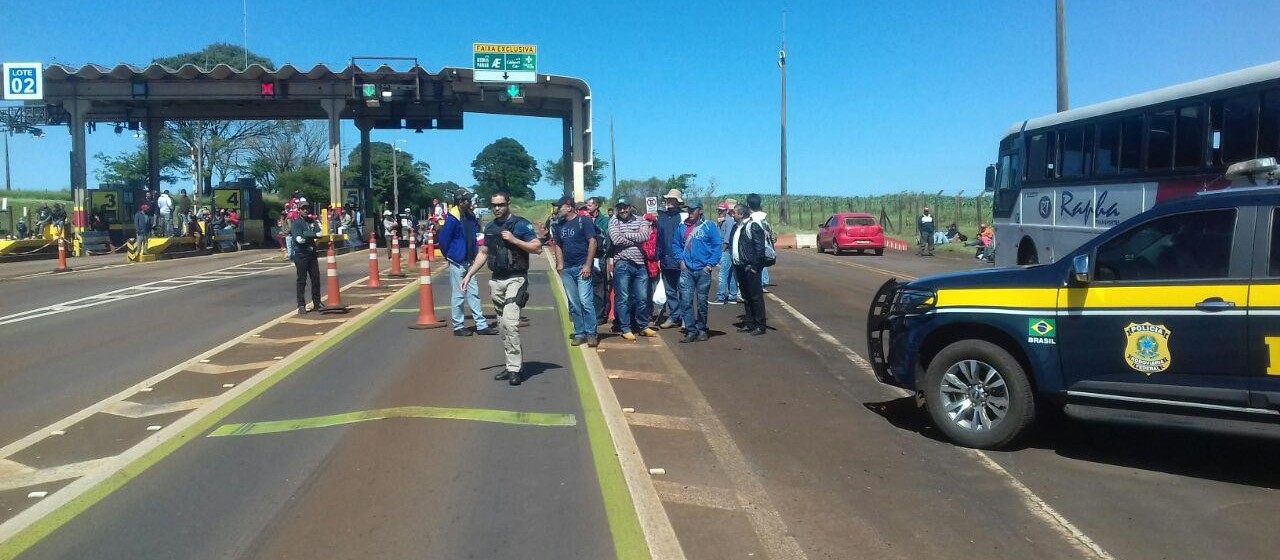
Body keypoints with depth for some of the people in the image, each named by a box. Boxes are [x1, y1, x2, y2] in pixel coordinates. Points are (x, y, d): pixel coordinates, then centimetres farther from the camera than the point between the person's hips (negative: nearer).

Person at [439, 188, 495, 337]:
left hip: (469, 262, 7)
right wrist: (449, 256, -2)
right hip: (457, 263, -7)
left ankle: (481, 325, 15)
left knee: (474, 293, 10)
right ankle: (458, 327, 13)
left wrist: (475, 253, 13)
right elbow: (443, 240, -14)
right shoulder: (452, 218, -17)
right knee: (458, 296, 2)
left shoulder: (470, 216, 5)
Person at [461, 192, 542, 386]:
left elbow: (537, 248, -10)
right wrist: (469, 275, 14)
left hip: (515, 280, -7)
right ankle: (512, 366, 17)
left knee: (510, 322, -19)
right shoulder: (490, 227, 14)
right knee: (502, 326, 9)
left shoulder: (521, 224, -5)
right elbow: (483, 254, 22)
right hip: (496, 281, 7)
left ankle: (515, 369, -14)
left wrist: (514, 240, -18)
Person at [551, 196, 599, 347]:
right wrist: (560, 264, 3)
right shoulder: (558, 225, 13)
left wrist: (588, 265, -13)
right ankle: (579, 333, 15)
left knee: (585, 301, -10)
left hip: (582, 267, -6)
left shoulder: (584, 221, -4)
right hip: (566, 269, 6)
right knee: (573, 304, 8)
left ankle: (591, 333, -1)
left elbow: (592, 242, -8)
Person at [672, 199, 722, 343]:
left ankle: (702, 330, 18)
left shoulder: (709, 227, -3)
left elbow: (717, 245, -5)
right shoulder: (682, 227, 8)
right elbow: (675, 244, 16)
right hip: (686, 270, 2)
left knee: (702, 302, 7)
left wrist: (710, 264, -10)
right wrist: (681, 260, 2)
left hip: (703, 270, -2)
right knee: (686, 302, -3)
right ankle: (690, 331, 2)